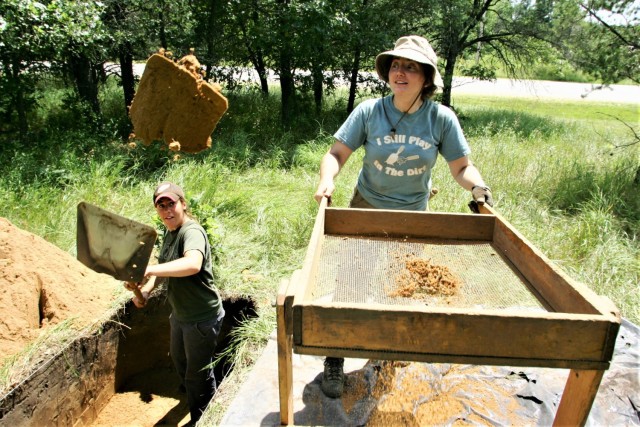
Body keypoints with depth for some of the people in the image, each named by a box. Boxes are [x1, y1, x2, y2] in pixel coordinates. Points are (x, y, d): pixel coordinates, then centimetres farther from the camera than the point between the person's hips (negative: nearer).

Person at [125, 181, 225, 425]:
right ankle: (187, 389, 63)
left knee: (198, 376, 9)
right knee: (179, 359, 34)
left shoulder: (192, 232, -28)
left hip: (202, 318, -10)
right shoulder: (169, 232, 1)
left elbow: (193, 264, -49)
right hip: (179, 313, 10)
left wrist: (149, 270, -55)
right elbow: (163, 267, 12)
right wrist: (145, 290, -3)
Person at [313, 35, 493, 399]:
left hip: (413, 216, 1)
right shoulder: (369, 111, -14)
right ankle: (335, 360, 22)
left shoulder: (442, 118, -12)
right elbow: (337, 153, -12)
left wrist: (477, 186, -24)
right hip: (366, 209, -1)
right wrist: (327, 180, -31)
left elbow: (462, 166, -4)